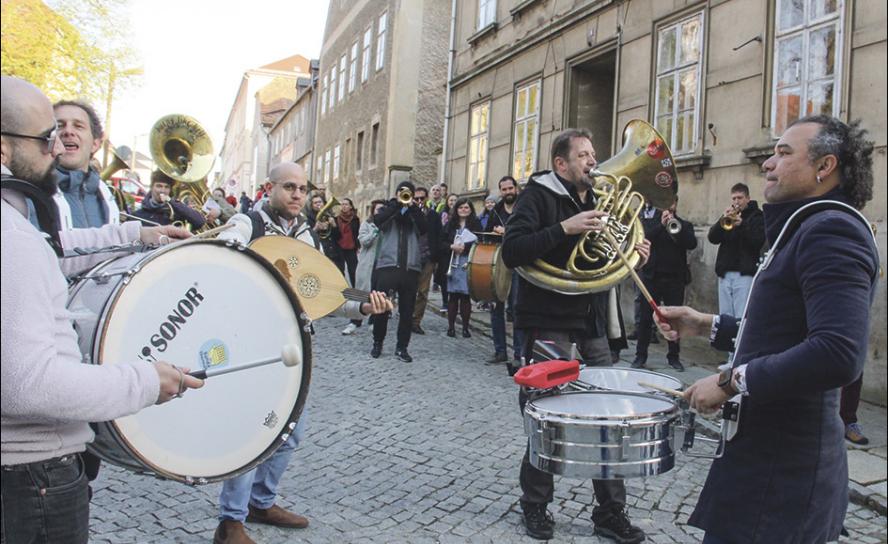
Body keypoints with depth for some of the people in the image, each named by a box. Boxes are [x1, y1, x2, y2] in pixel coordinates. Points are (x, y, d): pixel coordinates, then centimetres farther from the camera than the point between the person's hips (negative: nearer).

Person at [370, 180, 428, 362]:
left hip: (411, 267, 2)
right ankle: (377, 343, 18)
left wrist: (412, 207, -11)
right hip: (387, 265, -1)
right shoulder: (389, 209, 11)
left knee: (407, 310, 3)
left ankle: (402, 347, 11)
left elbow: (424, 229, -6)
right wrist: (397, 204, -12)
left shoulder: (415, 213, 14)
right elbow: (377, 220, -11)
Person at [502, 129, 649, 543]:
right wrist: (565, 228, -27)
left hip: (592, 323, 7)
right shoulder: (539, 195, -6)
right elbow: (511, 252, -19)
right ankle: (535, 505, 23)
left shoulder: (598, 200, 16)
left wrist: (633, 255, 3)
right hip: (548, 324, -6)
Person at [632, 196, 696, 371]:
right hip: (652, 276, -1)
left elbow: (692, 244, -6)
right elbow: (643, 238, -9)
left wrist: (676, 227, -18)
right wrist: (661, 224, -17)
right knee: (646, 317, 1)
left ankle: (674, 357, 13)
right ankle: (641, 355, 8)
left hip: (676, 278, 1)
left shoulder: (684, 225, 11)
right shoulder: (649, 222, 10)